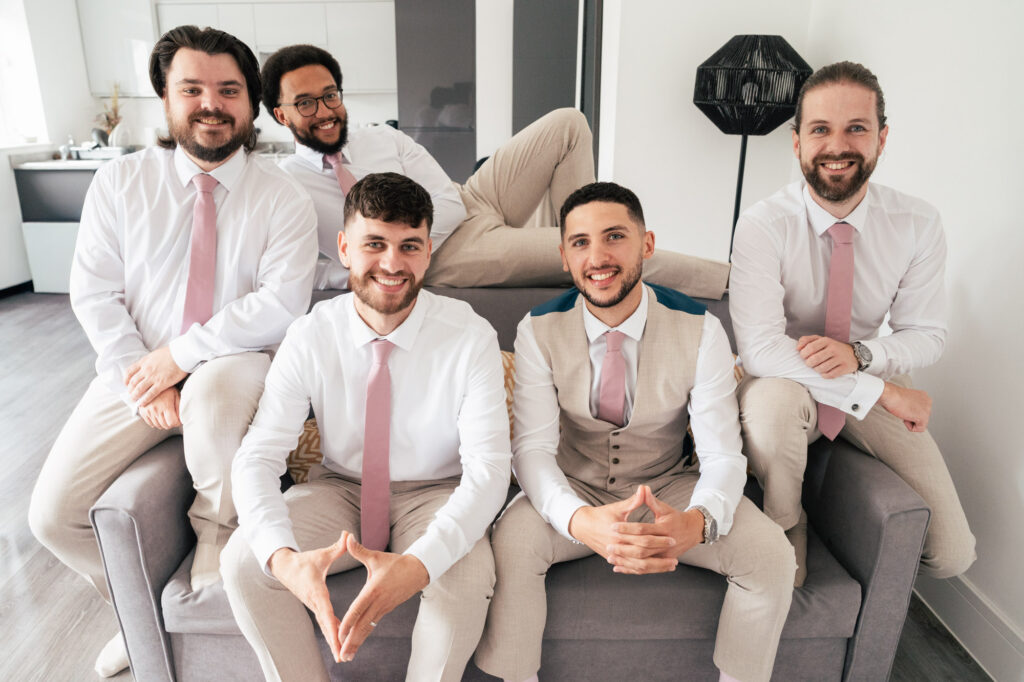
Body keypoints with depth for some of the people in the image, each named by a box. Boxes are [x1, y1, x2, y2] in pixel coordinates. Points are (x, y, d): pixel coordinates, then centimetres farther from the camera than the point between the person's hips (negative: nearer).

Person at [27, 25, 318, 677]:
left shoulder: (284, 197, -5)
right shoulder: (119, 182, 3)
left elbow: (282, 304, -14)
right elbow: (94, 294, -1)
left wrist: (181, 355, -17)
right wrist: (143, 390, -12)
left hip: (232, 365, -3)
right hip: (134, 372, 4)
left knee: (214, 396, -39)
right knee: (52, 513, -5)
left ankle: (216, 541, -7)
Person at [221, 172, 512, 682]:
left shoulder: (470, 338, -19)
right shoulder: (309, 338, -12)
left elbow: (488, 467, -24)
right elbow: (257, 457, -16)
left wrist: (418, 564, -41)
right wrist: (284, 557, -36)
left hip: (435, 495, -2)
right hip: (340, 489, 3)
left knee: (469, 577, -31)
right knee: (242, 560, -21)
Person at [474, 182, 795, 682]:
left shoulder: (701, 330, -14)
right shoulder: (539, 330, -14)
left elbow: (722, 455, -17)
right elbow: (533, 447, -20)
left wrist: (697, 522, -41)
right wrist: (579, 521, -42)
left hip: (668, 489, 1)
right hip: (574, 490, 0)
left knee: (772, 555, -21)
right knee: (510, 544, -30)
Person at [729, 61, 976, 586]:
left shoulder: (918, 225, -9)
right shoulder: (763, 225, -20)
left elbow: (926, 335, -2)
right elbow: (760, 347, -29)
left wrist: (860, 354, -25)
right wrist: (882, 391, -28)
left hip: (868, 385, 3)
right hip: (787, 383, -3)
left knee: (951, 556, -5)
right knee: (769, 398, -41)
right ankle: (786, 533, -10)